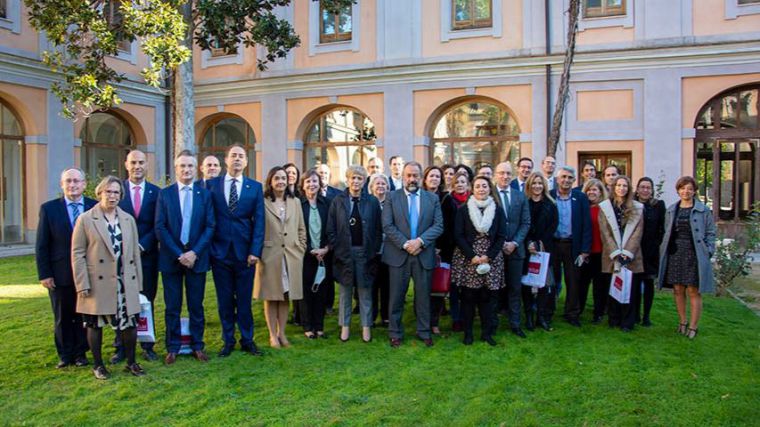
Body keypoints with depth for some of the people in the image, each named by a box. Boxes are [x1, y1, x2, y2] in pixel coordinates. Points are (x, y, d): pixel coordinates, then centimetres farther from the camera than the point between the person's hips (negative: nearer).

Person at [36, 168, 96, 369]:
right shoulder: (49, 208, -1)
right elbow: (41, 245, -1)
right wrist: (44, 274, -5)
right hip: (59, 274, 0)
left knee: (84, 315, 10)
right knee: (62, 317, 12)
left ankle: (80, 353, 25)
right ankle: (65, 355, 26)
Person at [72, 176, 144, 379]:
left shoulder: (128, 219, 9)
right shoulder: (85, 219, -2)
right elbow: (77, 253, -4)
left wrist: (138, 282, 8)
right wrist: (82, 284, -9)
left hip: (125, 283, 3)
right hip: (97, 283, -3)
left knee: (130, 323, 5)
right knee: (95, 324, 9)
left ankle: (131, 362, 21)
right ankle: (97, 364, 25)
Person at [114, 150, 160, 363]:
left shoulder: (156, 192, 3)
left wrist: (142, 245, -12)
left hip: (148, 254, 0)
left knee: (147, 301, 8)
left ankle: (147, 345, 18)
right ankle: (121, 347, 17)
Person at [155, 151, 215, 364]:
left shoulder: (205, 194, 4)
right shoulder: (164, 194, 3)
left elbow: (210, 226, -1)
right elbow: (160, 227, -3)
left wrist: (194, 252, -11)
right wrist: (178, 254, -11)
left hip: (196, 257, 1)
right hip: (171, 258, 0)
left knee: (196, 306, 8)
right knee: (172, 307, 6)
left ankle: (197, 346, 19)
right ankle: (173, 348, 18)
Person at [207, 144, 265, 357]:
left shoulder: (255, 187, 4)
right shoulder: (211, 184, 4)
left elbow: (259, 221, -1)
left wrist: (255, 251, -8)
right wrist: (206, 248, -4)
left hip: (245, 252, 0)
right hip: (220, 251, 0)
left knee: (244, 299, 7)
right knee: (224, 299, 9)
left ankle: (247, 340, 21)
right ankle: (228, 340, 22)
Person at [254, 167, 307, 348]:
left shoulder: (295, 202, 10)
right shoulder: (262, 202, -3)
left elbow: (301, 229, 13)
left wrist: (301, 250, 6)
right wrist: (258, 252, -6)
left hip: (292, 256, 4)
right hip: (269, 256, -3)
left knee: (286, 296, 10)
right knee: (271, 297, 5)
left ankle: (282, 333, 21)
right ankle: (273, 335, 16)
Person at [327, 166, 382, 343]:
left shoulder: (372, 201, 0)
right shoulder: (338, 201, 1)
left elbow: (378, 229, 1)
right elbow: (331, 229, 1)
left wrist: (374, 251, -4)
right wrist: (337, 250, -5)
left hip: (365, 252, 0)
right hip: (344, 252, 1)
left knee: (365, 291, 8)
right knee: (345, 291, 11)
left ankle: (366, 326, 18)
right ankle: (345, 326, 22)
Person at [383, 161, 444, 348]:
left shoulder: (433, 198, 7)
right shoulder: (392, 197, 3)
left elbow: (438, 225, -1)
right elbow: (387, 225, -5)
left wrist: (420, 240, -15)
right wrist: (405, 244, -15)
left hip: (424, 255, 1)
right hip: (398, 254, -1)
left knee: (423, 296, 10)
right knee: (396, 296, 6)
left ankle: (424, 332, 24)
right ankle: (395, 333, 20)